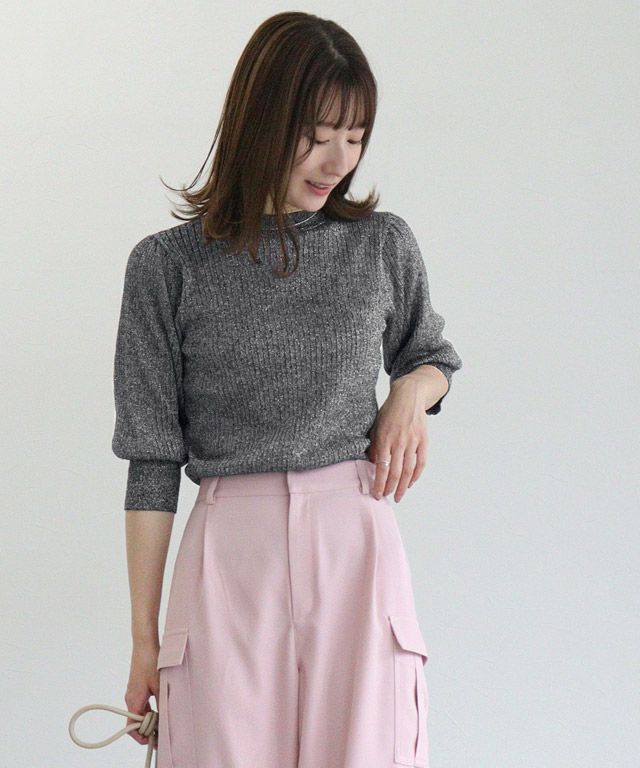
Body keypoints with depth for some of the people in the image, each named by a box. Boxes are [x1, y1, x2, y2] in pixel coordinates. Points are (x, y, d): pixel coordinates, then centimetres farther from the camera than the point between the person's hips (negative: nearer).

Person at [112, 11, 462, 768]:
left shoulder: (383, 245, 6)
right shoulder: (168, 266, 0)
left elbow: (431, 354, 26)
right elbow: (152, 463, 2)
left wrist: (412, 395, 2)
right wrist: (144, 637, 1)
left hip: (356, 542, 2)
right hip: (231, 553, -1)